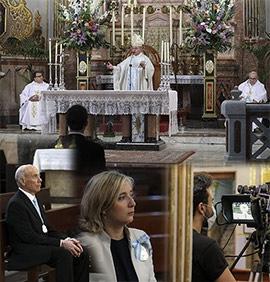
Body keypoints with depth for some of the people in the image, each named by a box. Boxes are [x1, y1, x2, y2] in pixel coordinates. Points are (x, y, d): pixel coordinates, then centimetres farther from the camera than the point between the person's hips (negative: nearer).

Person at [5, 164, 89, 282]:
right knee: (64, 254, -31)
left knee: (82, 254, -8)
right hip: (25, 253, -9)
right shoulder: (16, 204, -13)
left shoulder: (35, 200, 18)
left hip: (43, 245, 9)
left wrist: (67, 240, -2)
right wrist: (61, 243, -20)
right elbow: (29, 237, -19)